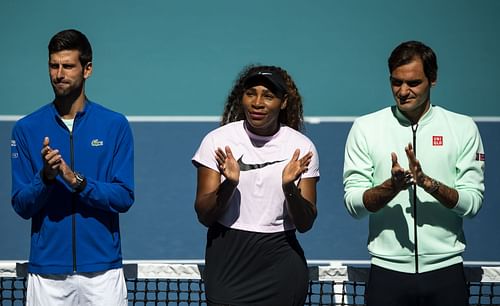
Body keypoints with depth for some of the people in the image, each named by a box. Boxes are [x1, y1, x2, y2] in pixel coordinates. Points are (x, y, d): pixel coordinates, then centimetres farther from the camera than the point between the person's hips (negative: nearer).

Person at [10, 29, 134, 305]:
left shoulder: (115, 125, 2)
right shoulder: (27, 129, 4)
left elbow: (124, 198, -4)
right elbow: (21, 206, 2)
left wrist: (77, 180, -18)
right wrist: (45, 176, -17)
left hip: (102, 270, -1)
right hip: (47, 272, 1)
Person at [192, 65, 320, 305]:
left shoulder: (302, 147, 1)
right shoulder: (217, 140, -1)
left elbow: (305, 224, -1)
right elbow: (204, 216, -4)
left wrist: (290, 187, -19)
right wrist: (229, 184, -21)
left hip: (281, 264, 1)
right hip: (228, 261, -1)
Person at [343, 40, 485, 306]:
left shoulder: (463, 128, 3)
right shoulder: (364, 128, 3)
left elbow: (472, 203, -4)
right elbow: (353, 203, -2)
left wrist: (427, 182, -20)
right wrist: (392, 186, -20)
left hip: (445, 271, 0)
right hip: (387, 271, 0)